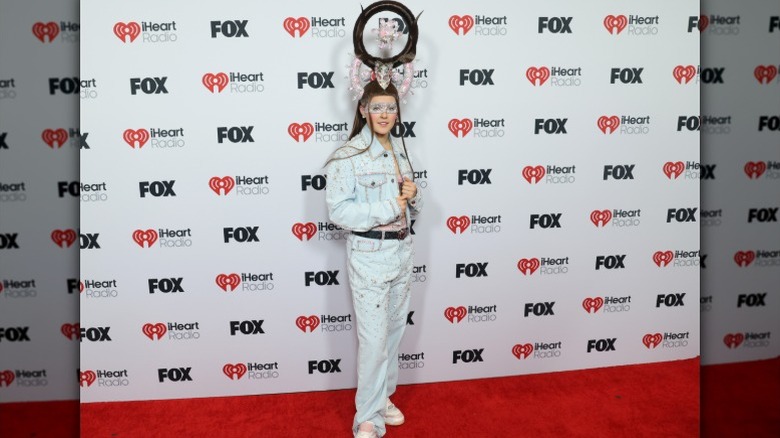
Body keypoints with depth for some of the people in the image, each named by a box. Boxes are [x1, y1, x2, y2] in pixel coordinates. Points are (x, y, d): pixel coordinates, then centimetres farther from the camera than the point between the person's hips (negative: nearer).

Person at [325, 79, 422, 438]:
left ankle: (382, 397, 34)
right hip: (369, 255, -7)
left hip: (402, 250, 7)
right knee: (373, 339, -2)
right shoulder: (348, 156, -12)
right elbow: (338, 211, -19)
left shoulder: (400, 150, 9)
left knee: (394, 331, 16)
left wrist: (412, 195, -6)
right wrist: (390, 207, -21)